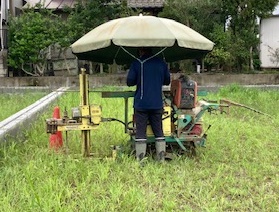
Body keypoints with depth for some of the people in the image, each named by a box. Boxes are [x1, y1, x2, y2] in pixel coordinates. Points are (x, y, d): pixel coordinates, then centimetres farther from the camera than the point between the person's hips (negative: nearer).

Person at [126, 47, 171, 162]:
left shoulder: (136, 63, -4)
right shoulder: (161, 63, 6)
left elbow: (130, 82, -4)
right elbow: (167, 81, 14)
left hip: (141, 103, -3)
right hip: (157, 104, 3)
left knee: (140, 132, 2)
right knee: (158, 131, 10)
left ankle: (140, 159, 1)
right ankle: (161, 158, 9)